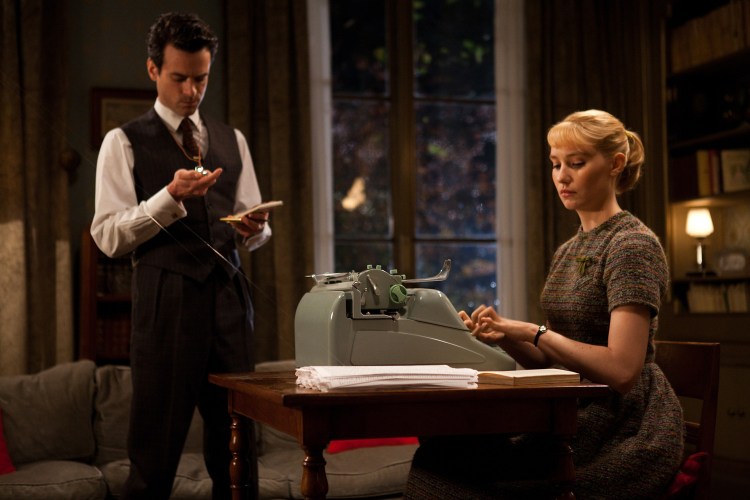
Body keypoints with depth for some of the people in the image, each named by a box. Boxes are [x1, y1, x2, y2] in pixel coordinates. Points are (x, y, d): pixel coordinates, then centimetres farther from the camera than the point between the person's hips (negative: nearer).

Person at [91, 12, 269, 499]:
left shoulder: (232, 140, 17)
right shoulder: (125, 143, 4)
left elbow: (255, 230, 18)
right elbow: (108, 236, -4)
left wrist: (254, 229, -6)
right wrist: (170, 196, -16)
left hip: (229, 294, 4)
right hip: (166, 297, -4)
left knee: (236, 442, 6)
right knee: (156, 445, 0)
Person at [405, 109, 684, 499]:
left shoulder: (633, 245, -11)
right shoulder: (567, 252, 15)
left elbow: (622, 369, -21)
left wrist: (534, 332, -18)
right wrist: (505, 335, -4)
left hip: (623, 433, -7)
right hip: (578, 419, 7)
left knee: (441, 460, -21)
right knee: (441, 448, -16)